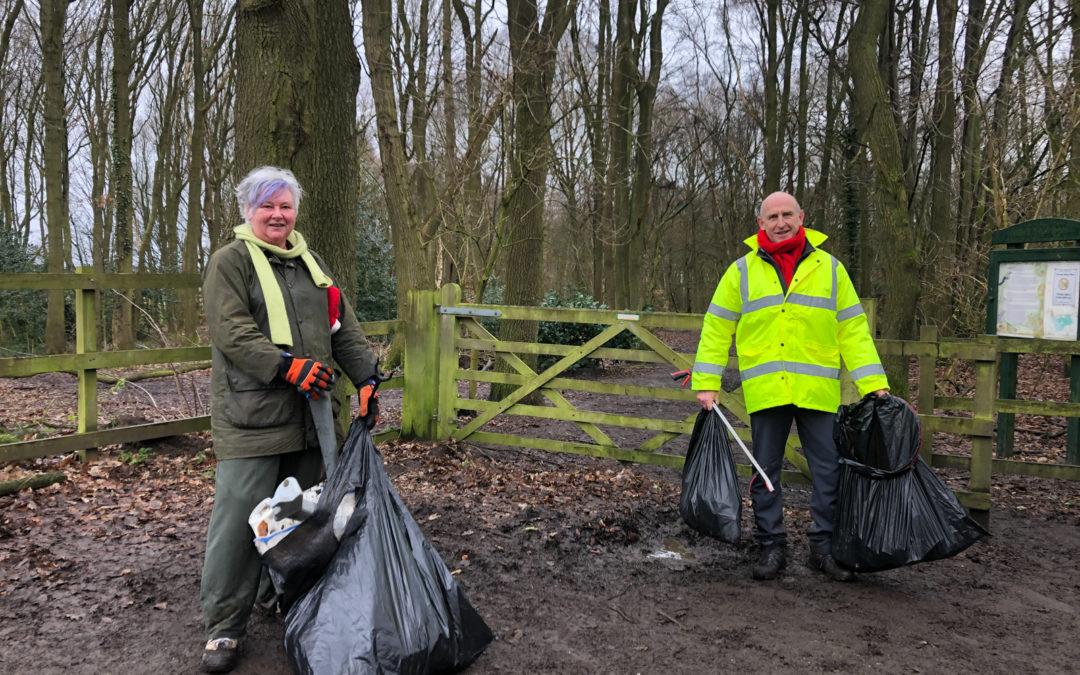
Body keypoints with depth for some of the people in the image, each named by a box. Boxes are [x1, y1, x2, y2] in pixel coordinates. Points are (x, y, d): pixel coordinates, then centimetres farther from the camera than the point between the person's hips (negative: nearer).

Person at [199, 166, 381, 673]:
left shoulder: (311, 264, 18)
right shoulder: (230, 262, -1)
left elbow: (343, 328, 16)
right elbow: (232, 332, -14)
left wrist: (367, 377, 4)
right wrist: (289, 367, -22)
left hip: (308, 414, 6)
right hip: (251, 416, -6)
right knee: (240, 516, -5)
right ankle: (223, 627, 7)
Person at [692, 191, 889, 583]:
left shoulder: (829, 268, 8)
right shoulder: (742, 271, 6)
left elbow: (853, 330, 6)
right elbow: (716, 329, 5)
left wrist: (874, 385, -2)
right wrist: (707, 383, -2)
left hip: (818, 390, 1)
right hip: (765, 390, 0)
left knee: (829, 470, 4)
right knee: (765, 472, 7)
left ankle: (825, 547, 20)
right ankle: (771, 547, 21)